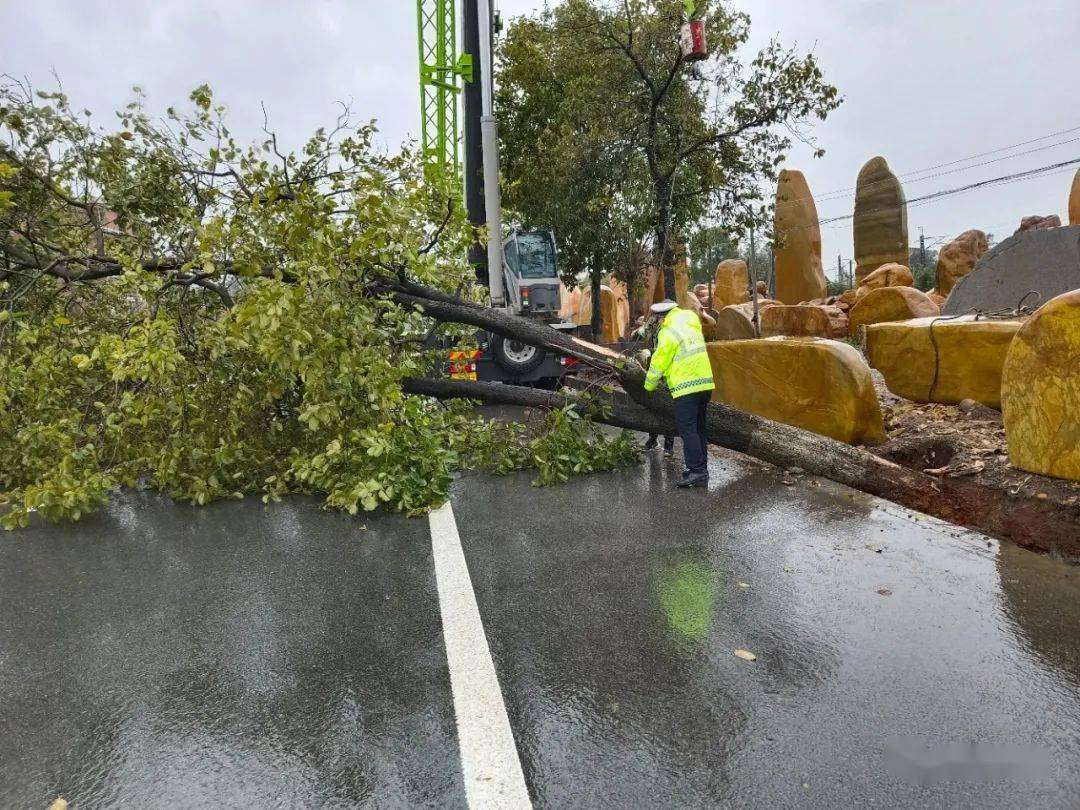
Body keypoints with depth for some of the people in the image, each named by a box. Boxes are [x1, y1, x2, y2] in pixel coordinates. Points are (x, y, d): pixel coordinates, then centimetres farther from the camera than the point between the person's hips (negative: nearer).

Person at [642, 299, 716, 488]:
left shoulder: (668, 333, -9)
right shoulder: (691, 327, 16)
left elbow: (658, 362, -6)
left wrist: (650, 385, 9)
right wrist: (667, 375, 28)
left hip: (686, 387, -8)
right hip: (705, 382, 9)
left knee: (687, 430, -7)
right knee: (698, 428, 13)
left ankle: (697, 471, -11)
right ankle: (701, 470, 18)